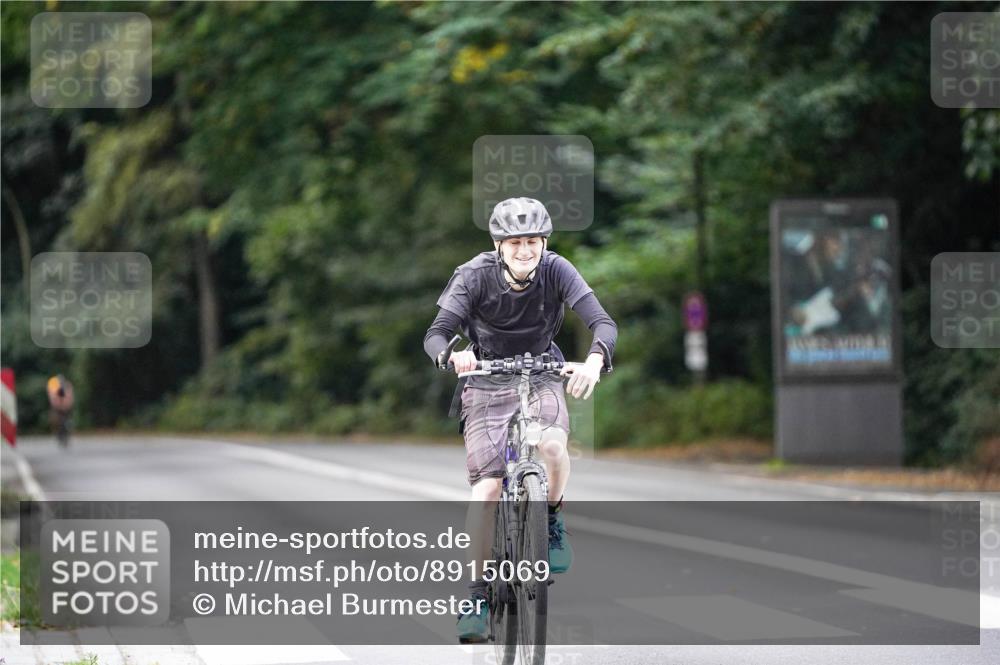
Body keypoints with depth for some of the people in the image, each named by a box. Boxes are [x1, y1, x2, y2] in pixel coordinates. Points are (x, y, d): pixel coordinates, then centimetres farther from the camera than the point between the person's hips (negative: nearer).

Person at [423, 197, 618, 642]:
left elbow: (603, 323, -24)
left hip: (542, 377, 1)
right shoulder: (475, 276, -18)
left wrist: (594, 360, -47)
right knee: (486, 488, -15)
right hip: (486, 383, -1)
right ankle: (478, 596, -5)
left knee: (552, 444, -32)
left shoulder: (556, 271, -16)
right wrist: (452, 354, -48)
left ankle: (553, 522, -2)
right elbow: (436, 334, -24)